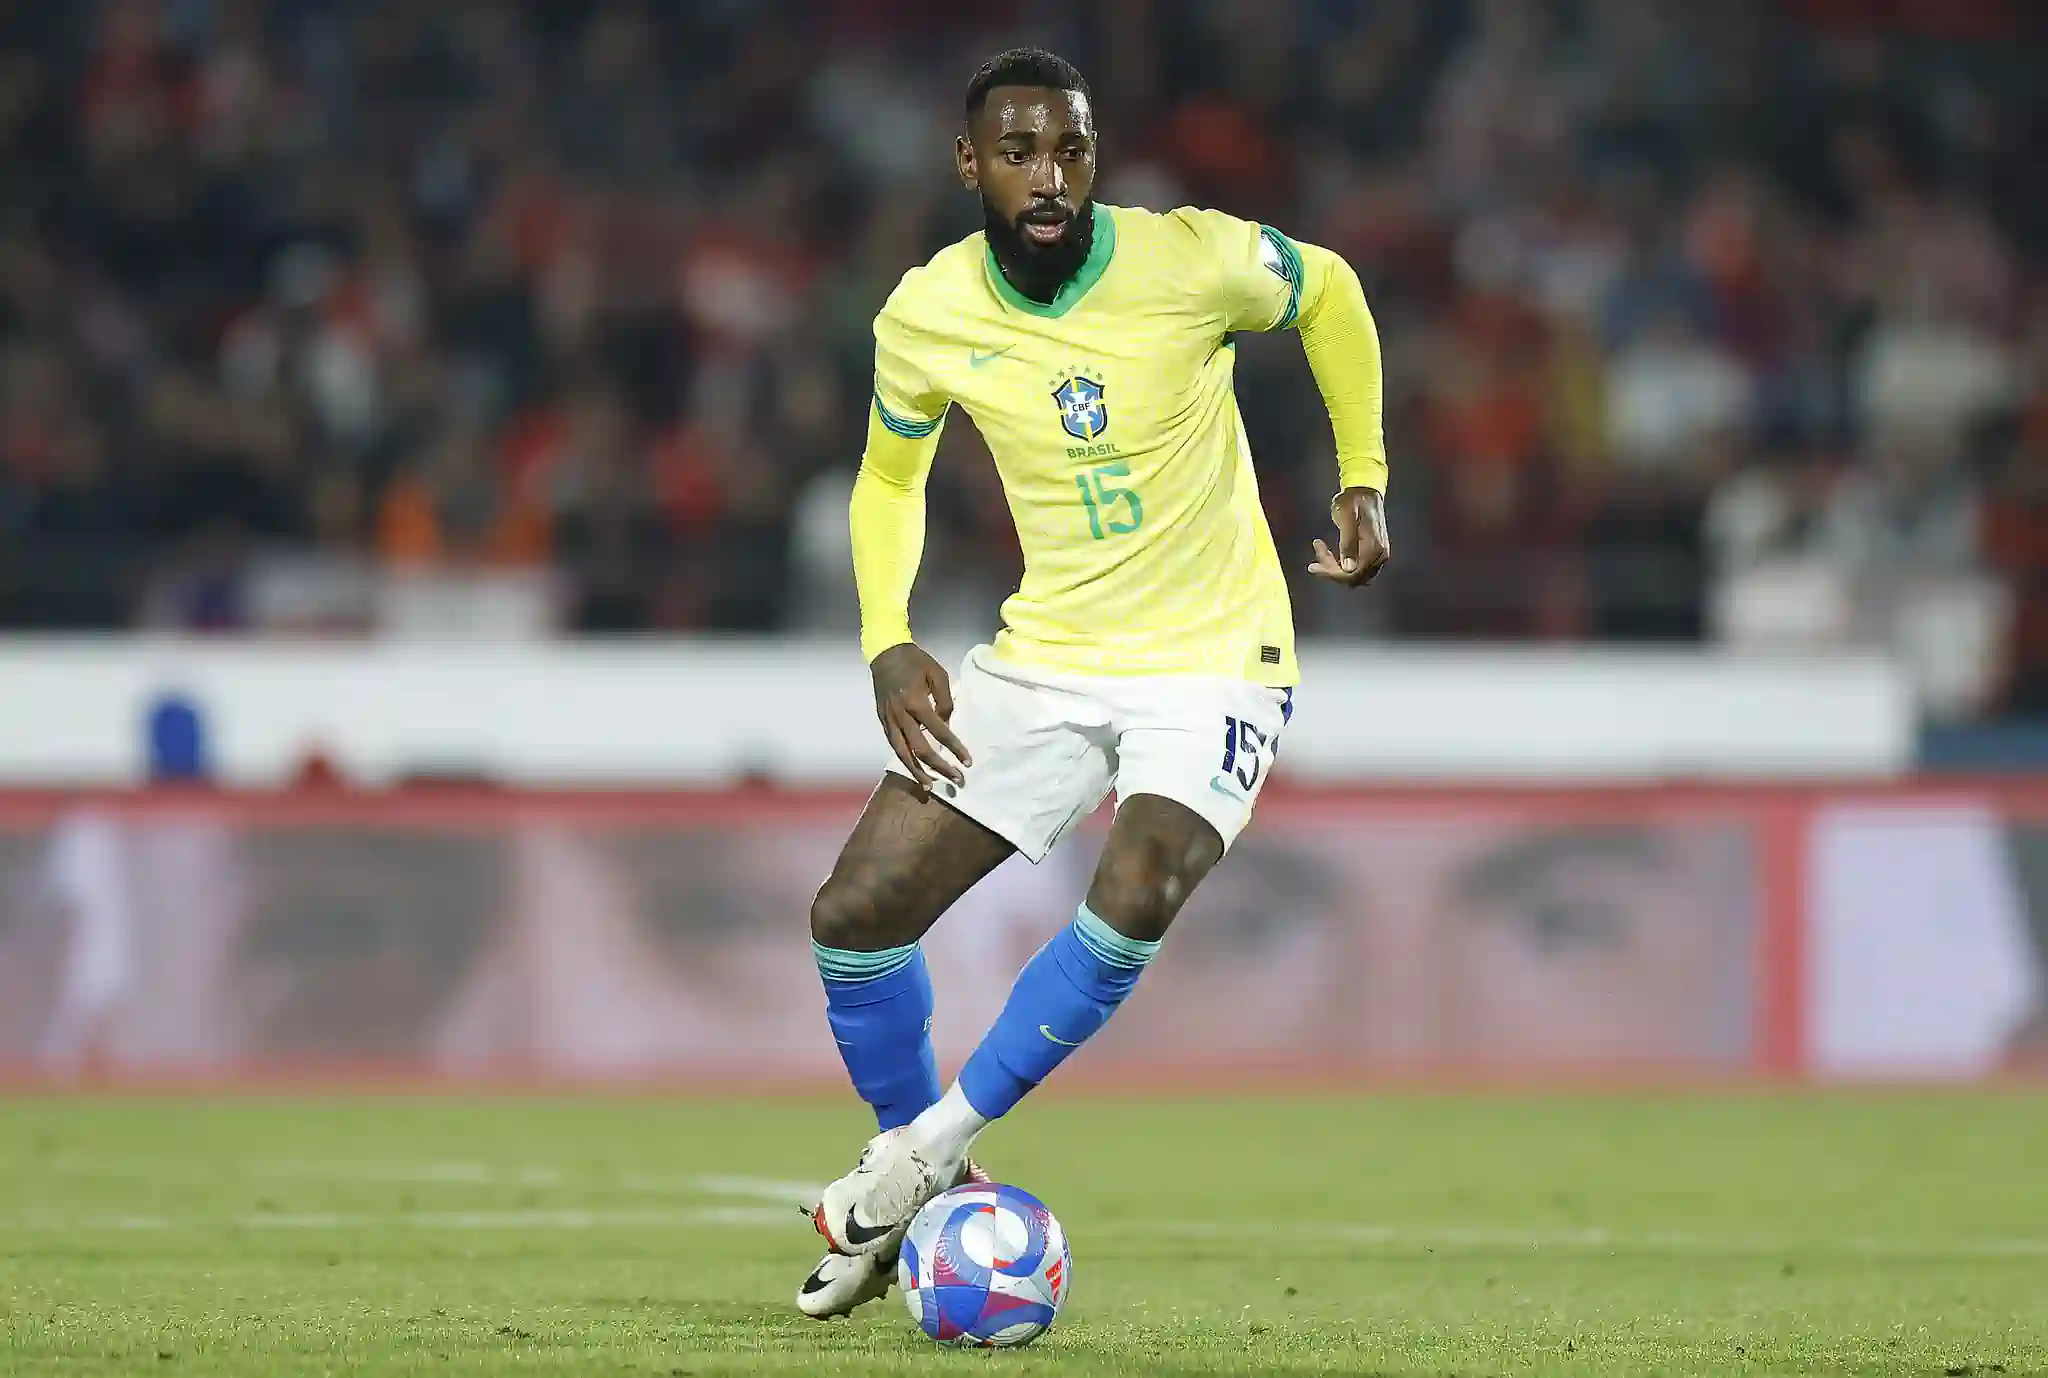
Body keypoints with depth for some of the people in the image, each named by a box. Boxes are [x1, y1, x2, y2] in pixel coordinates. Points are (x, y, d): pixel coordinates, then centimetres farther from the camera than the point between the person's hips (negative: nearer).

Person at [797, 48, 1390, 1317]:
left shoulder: (1191, 262, -17)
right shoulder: (925, 320, -7)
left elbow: (1328, 292, 5)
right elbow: (890, 478, 11)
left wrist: (1363, 481, 2)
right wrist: (888, 643, -3)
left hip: (1215, 657, -4)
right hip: (1043, 659, 4)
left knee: (1132, 904, -29)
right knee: (855, 914, -5)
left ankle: (935, 1147, -10)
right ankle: (913, 1179, 20)